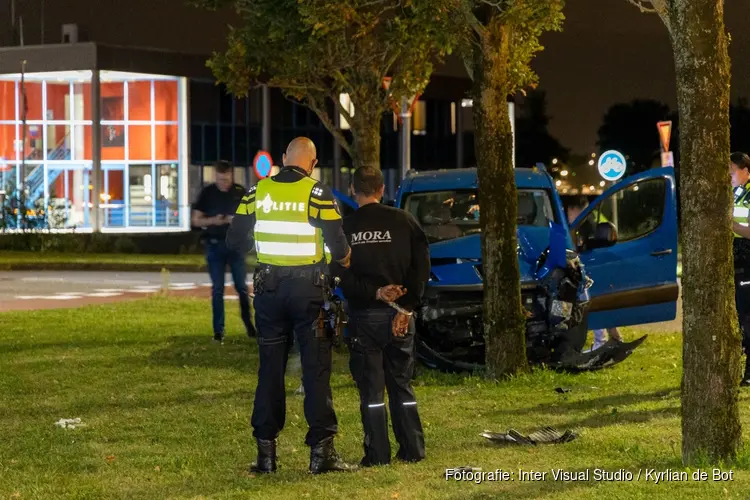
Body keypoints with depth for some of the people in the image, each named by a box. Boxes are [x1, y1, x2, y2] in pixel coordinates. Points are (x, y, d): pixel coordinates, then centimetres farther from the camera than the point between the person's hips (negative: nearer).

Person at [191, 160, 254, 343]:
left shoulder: (240, 192, 1)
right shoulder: (207, 193, 0)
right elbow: (196, 220, 2)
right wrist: (212, 221, -17)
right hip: (215, 245, 0)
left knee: (242, 287, 3)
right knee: (217, 289, 1)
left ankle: (249, 325, 18)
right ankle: (218, 331, 5)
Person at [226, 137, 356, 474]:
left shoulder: (258, 192, 1)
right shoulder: (316, 193, -10)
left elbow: (235, 241, 4)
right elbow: (338, 245, -13)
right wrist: (344, 258, 9)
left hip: (269, 290, 3)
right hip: (308, 290, -3)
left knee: (270, 370, 10)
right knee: (316, 370, 1)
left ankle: (266, 452, 11)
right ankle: (321, 450, -2)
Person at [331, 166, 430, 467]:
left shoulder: (344, 228, -2)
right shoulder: (403, 222, 1)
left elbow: (342, 275, -11)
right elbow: (421, 269, -5)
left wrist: (375, 293, -13)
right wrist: (406, 308, -7)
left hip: (364, 316, -2)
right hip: (399, 315, 2)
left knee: (371, 388, 3)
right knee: (401, 385, 12)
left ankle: (377, 453, 1)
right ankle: (412, 449, 11)